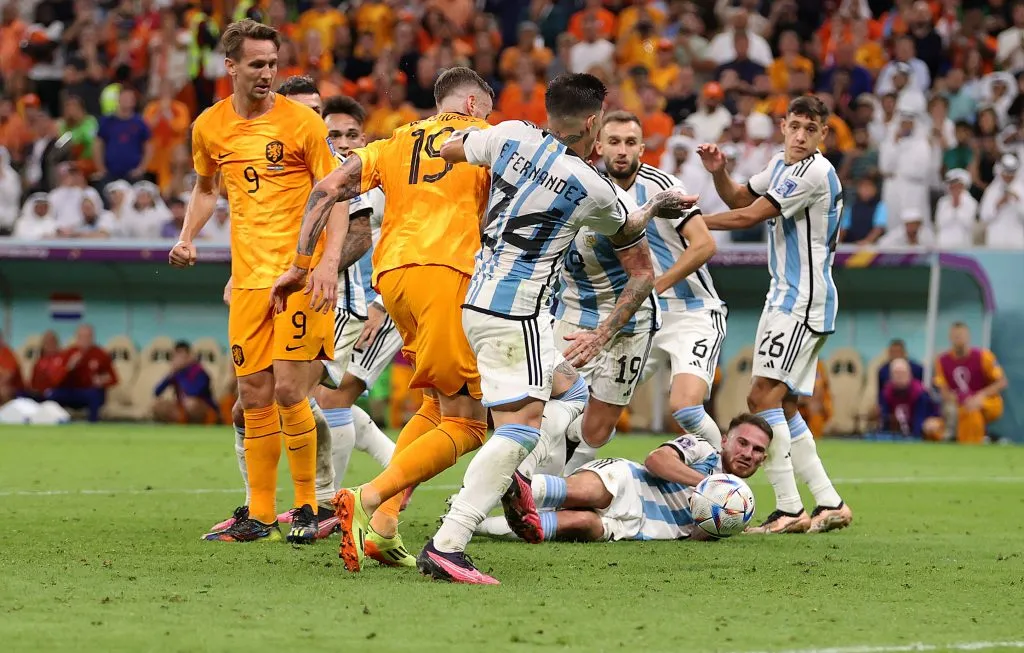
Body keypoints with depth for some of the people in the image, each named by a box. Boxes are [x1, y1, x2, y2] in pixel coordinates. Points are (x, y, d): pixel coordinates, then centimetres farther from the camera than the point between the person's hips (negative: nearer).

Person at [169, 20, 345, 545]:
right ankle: (259, 516, 13)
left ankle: (308, 507, 4)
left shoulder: (301, 122, -7)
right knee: (254, 397, 5)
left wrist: (328, 261, -19)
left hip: (301, 275, -4)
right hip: (247, 279, 4)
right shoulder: (210, 127, 7)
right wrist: (187, 238, 9)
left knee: (288, 390, -10)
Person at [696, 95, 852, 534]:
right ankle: (830, 505, 15)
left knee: (763, 397, -17)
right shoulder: (781, 165, 13)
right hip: (785, 297, 10)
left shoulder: (815, 172, -17)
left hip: (804, 301, -10)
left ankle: (789, 510, -18)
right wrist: (718, 172, 0)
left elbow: (749, 216, -18)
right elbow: (739, 199, 22)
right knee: (781, 406, 12)